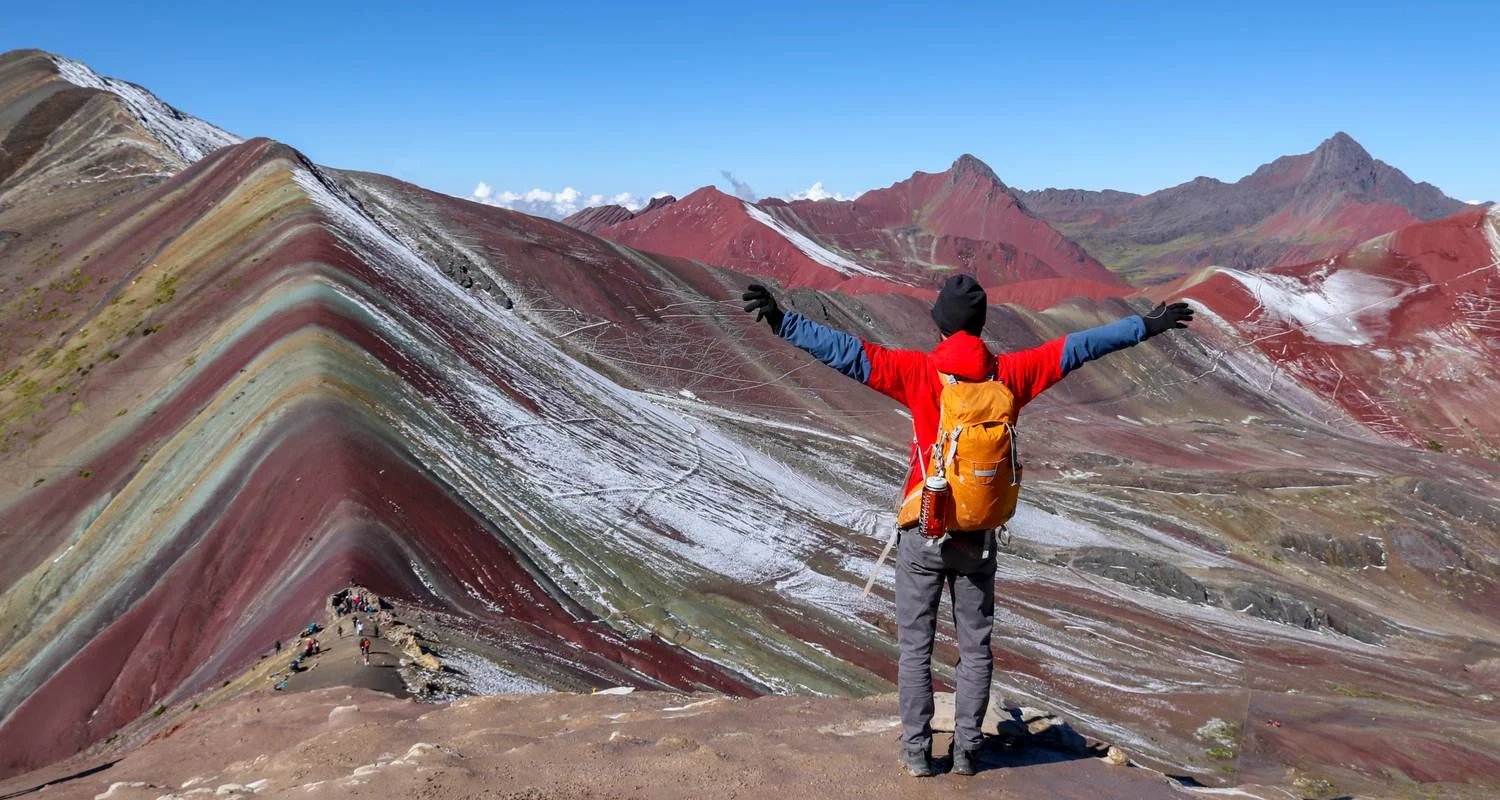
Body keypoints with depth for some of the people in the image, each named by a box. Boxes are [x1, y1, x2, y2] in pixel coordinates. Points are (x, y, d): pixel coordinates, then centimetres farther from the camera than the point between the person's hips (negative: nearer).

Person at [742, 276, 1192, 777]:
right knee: (975, 648, 15)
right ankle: (966, 750, 21)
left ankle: (917, 751, 15)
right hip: (980, 537, 2)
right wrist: (1147, 326, 14)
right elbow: (1077, 347, 4)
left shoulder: (918, 373, -12)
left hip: (923, 534, -2)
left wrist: (782, 322, -17)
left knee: (915, 647, 10)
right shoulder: (1009, 374, -4)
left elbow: (849, 353, -19)